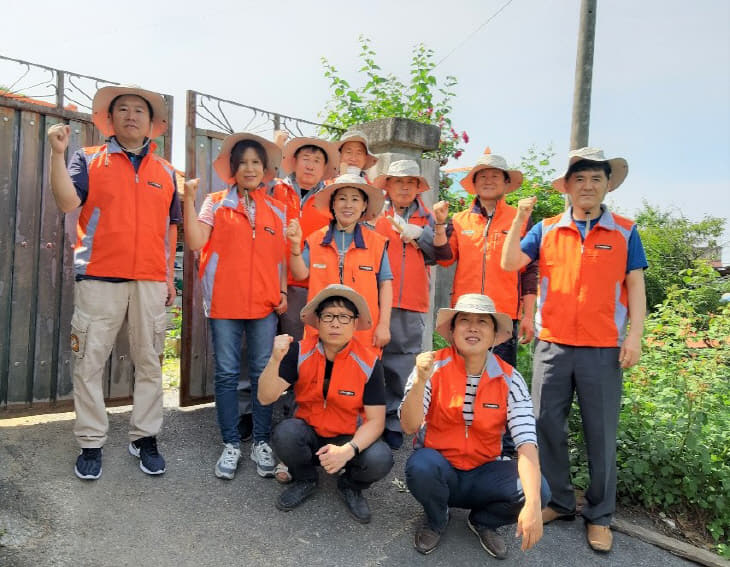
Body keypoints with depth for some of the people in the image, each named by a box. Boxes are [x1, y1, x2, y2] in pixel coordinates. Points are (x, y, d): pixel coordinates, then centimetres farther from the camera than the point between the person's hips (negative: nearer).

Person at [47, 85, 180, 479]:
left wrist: (170, 275, 11)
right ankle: (91, 443, 15)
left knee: (149, 363, 5)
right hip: (99, 278, -1)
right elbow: (67, 202, -6)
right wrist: (58, 153, -13)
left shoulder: (165, 171, 15)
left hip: (150, 281, 2)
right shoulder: (89, 160, 9)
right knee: (89, 363, 2)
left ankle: (145, 438, 18)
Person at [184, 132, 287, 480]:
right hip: (224, 302, -1)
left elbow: (282, 257, 13)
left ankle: (262, 442, 18)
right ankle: (231, 444, 18)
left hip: (264, 303, 1)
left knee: (263, 373, 5)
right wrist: (189, 199, -11)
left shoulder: (277, 210, 12)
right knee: (227, 374, 5)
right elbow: (195, 242, -5)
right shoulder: (216, 203, 7)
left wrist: (283, 292, 2)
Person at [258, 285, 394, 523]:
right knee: (285, 433, -31)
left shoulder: (369, 361, -16)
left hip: (350, 439, -1)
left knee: (380, 459, -30)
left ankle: (350, 486, 7)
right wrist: (275, 360, -35)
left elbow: (375, 420, -14)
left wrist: (348, 450, -32)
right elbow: (266, 397, -17)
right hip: (309, 434, 1)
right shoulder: (300, 352, -13)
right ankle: (305, 480, 4)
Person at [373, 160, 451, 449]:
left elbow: (441, 253, 2)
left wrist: (439, 224, -13)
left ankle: (393, 422, 18)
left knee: (403, 364, 6)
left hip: (412, 305, 2)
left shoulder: (427, 218, 14)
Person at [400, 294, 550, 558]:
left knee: (537, 490, -24)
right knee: (419, 466, -34)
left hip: (484, 473, 2)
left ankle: (483, 521, 10)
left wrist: (532, 504, -32)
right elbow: (409, 427, -21)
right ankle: (436, 520, 3)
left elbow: (526, 443, -18)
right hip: (438, 469, -1)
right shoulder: (433, 367, -14)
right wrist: (420, 381, -38)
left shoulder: (510, 380, -10)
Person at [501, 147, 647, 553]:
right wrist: (520, 219, -9)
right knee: (547, 426, 7)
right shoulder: (546, 230, 8)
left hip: (604, 349, -1)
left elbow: (635, 287, 4)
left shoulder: (625, 232, 6)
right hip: (552, 345, 2)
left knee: (602, 434, 6)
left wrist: (635, 335, -5)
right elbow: (510, 264, 0)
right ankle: (560, 501, 25)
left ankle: (600, 515, 22)